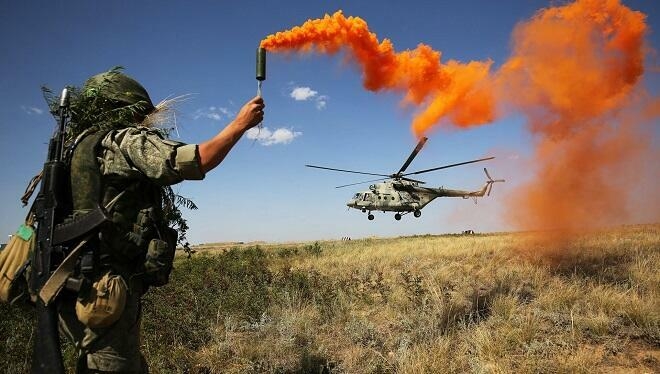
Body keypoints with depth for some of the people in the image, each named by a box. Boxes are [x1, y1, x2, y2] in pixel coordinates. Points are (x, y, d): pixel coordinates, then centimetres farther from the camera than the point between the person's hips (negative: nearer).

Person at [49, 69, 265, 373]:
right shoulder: (125, 141, -8)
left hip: (78, 284, 9)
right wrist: (241, 122, -5)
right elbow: (198, 161, -16)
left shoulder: (79, 147, 19)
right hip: (107, 288, -9)